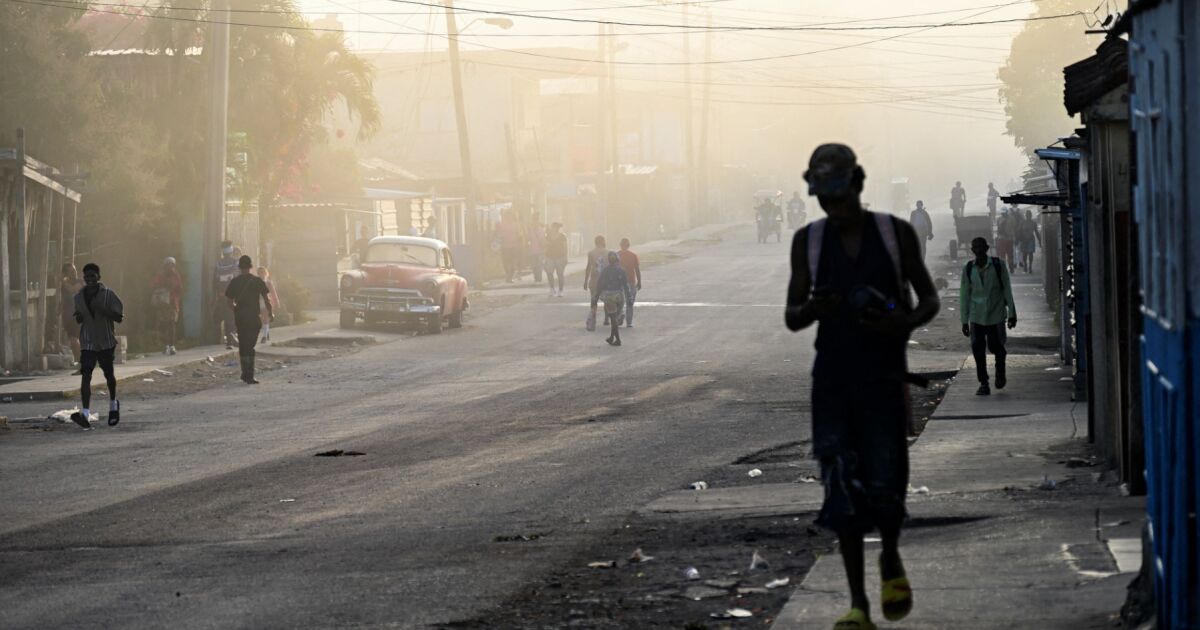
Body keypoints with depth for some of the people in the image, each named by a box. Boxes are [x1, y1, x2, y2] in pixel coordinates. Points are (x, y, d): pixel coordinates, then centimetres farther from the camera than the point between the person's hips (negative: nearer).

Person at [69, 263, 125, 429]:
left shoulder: (108, 294, -8)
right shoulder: (79, 297, 3)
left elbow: (119, 317, -11)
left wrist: (101, 309, -24)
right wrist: (78, 317, -9)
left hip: (106, 341, -1)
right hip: (87, 342, 1)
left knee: (109, 373, 15)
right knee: (85, 375, -14)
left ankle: (113, 404, 42)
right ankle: (85, 414, -23)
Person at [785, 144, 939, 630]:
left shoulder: (895, 234, 1)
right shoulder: (809, 241, 4)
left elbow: (929, 298, 8)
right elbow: (791, 318, 7)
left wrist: (905, 324, -14)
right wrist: (811, 310, -17)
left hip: (884, 377, -1)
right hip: (831, 379, 1)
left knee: (884, 485, -6)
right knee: (842, 490, -4)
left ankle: (891, 560, 27)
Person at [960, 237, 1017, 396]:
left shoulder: (998, 265, -4)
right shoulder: (968, 269, 1)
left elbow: (1007, 290, 1)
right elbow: (964, 295, 6)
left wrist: (1011, 313, -1)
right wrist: (964, 321, 4)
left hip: (996, 313, -1)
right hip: (977, 316, 1)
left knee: (996, 346, 2)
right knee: (978, 349, -5)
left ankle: (1000, 372, 33)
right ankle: (983, 384, 5)